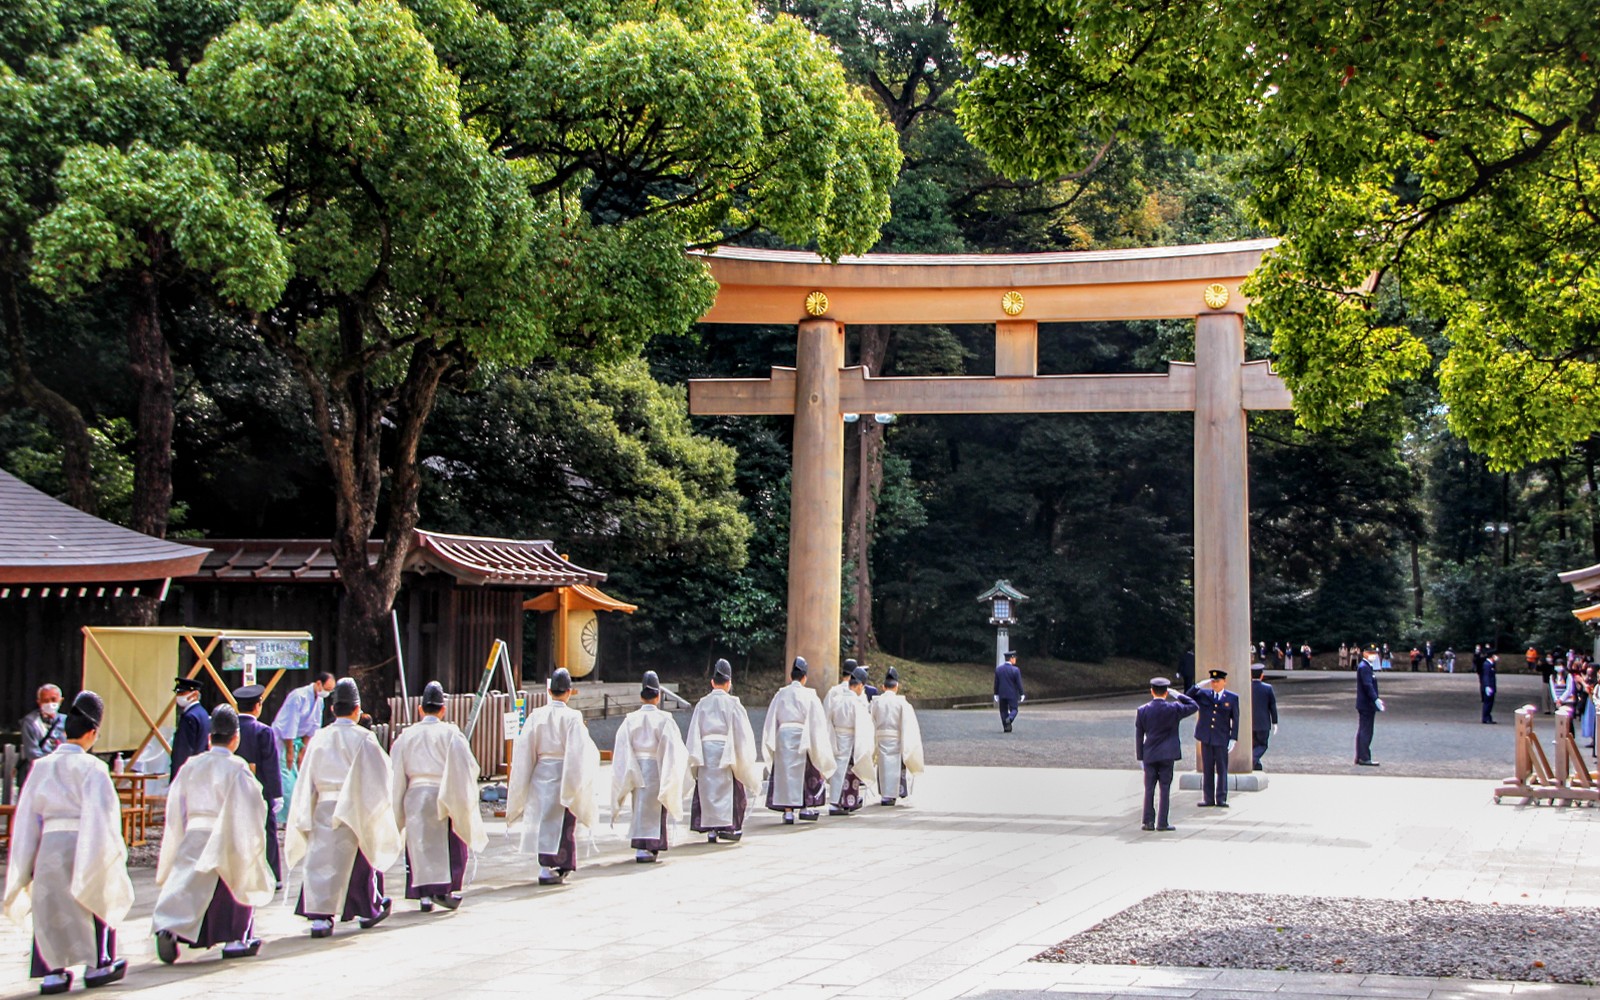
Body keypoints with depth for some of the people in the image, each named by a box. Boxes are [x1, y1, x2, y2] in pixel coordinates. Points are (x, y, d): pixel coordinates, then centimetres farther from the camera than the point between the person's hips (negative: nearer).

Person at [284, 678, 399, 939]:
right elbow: (378, 776, -5)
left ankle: (319, 915, -8)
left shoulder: (319, 739, 4)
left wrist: (305, 818, 8)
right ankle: (368, 910, 26)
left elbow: (306, 780, 5)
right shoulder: (363, 739, -7)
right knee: (360, 859, 12)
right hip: (353, 810, -2)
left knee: (321, 860, 3)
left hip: (323, 809, 2)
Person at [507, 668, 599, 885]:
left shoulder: (536, 716, -1)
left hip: (540, 776, 3)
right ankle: (552, 868, 4)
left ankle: (545, 865, 14)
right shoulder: (572, 718, -11)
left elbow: (523, 751, 2)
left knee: (543, 820, 11)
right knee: (561, 823, 5)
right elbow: (579, 753, -10)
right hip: (563, 776, -3)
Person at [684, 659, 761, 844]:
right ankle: (727, 825, 1)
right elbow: (742, 732, -2)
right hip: (726, 751, -3)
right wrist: (745, 758, 5)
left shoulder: (702, 704, 5)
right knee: (727, 787, 5)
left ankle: (710, 828, 4)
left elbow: (694, 733, 5)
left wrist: (694, 758, 9)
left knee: (708, 789, 6)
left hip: (705, 751, 3)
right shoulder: (732, 704, -3)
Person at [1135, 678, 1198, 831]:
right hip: (1167, 755, -1)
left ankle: (1148, 822, 6)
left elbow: (1139, 736, 2)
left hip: (1149, 755, 2)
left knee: (1149, 789, 6)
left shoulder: (1142, 711, -1)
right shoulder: (1173, 709, -7)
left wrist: (1140, 756, 8)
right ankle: (1162, 823, 2)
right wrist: (1178, 695, 8)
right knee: (1165, 789, 2)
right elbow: (1194, 706, 7)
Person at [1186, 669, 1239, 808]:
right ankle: (1208, 798, 12)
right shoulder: (1203, 694, 7)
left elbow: (1235, 720, 2)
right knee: (1207, 769, 7)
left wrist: (1233, 738, -4)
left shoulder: (1232, 698, 2)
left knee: (1222, 770, 2)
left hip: (1222, 739, -2)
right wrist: (1198, 686, -11)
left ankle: (1221, 799, 9)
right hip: (1206, 738, 2)